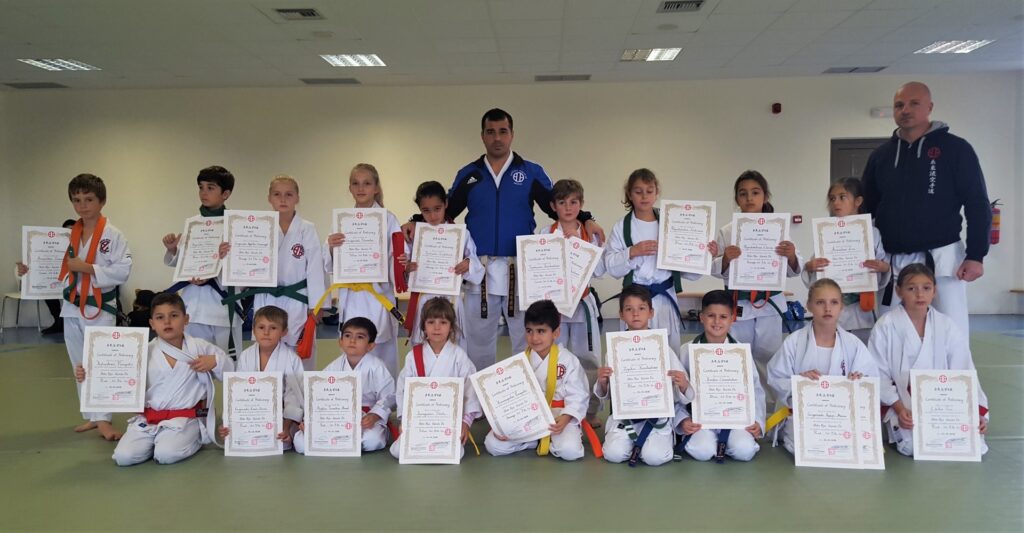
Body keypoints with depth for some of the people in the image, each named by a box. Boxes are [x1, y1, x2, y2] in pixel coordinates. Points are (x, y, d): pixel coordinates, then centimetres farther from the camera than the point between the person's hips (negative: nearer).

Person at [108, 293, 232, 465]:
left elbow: (230, 374, 6)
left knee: (166, 455, -26)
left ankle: (194, 438, 7)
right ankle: (158, 440, 13)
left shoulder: (199, 348, 0)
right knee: (124, 457, -16)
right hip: (148, 418, 3)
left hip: (185, 418, -2)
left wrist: (215, 362, -12)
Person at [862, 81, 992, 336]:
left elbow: (978, 205, -3)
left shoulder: (955, 148, -1)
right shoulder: (881, 155, 9)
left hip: (942, 257, -3)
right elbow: (866, 208, 14)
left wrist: (976, 255, -10)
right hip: (894, 261, 4)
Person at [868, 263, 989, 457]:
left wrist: (976, 413, -10)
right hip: (901, 403, -3)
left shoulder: (948, 328, -1)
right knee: (913, 444, -27)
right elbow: (879, 375, -6)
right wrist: (899, 408, -15)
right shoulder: (885, 326, -9)